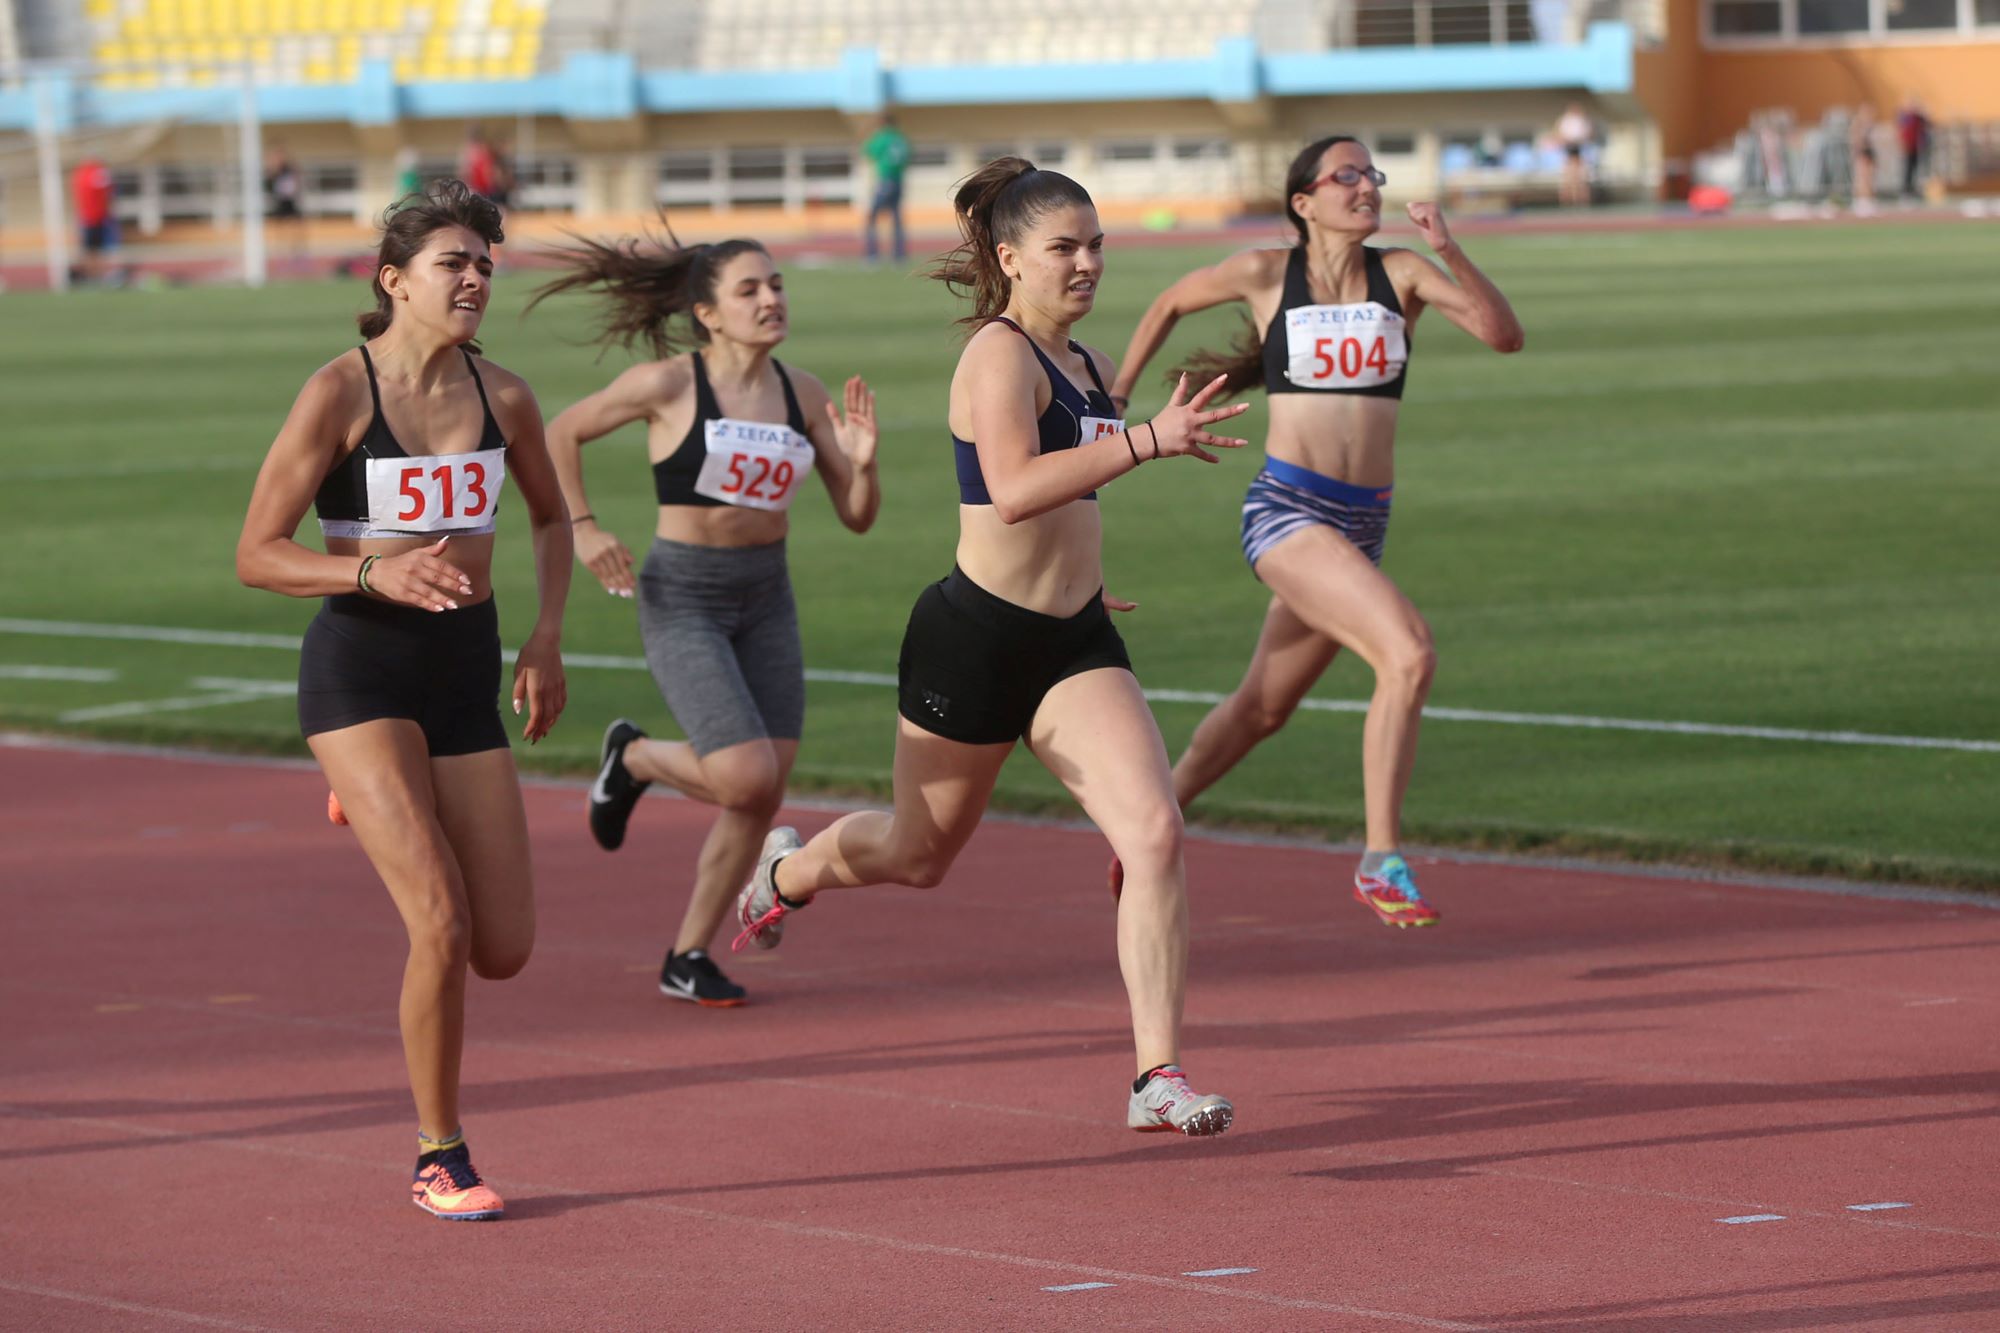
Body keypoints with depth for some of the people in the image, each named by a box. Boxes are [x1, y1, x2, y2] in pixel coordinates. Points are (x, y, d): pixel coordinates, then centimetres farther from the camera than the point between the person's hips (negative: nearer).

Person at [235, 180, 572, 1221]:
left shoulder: (501, 396, 2)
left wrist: (546, 636, 8)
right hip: (359, 670, -5)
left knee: (504, 951, 5)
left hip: (466, 668, 5)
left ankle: (384, 823, 37)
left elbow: (550, 514, 21)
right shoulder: (339, 394, -11)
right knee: (442, 923, -19)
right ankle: (438, 1157, -1)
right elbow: (256, 555, -10)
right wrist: (376, 572, -25)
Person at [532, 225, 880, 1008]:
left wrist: (862, 461, -14)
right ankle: (631, 758, 14)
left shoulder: (802, 394, 2)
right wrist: (581, 528, -6)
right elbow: (559, 436, 2)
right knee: (746, 777, -17)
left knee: (763, 796, 2)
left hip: (766, 597, 5)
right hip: (682, 597, -5)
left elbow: (857, 517, 5)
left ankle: (688, 958, 17)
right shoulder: (668, 384, -11)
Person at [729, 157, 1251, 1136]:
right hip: (976, 639, -7)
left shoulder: (1080, 364, 11)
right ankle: (789, 871, 49)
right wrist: (1148, 441, -36)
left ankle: (1159, 1075, -12)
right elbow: (1012, 491, -33)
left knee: (1156, 835, -14)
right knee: (920, 852, 15)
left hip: (1075, 647, 7)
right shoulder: (1001, 355, -15)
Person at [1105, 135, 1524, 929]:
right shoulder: (1266, 275, -1)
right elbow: (1170, 303, 18)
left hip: (1362, 524, 5)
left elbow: (1504, 335, -7)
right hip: (1286, 508, -5)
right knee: (1409, 654, -24)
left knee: (1264, 708, 17)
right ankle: (1381, 862, -19)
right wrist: (1116, 395, 24)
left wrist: (1447, 250, -19)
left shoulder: (1401, 274, 4)